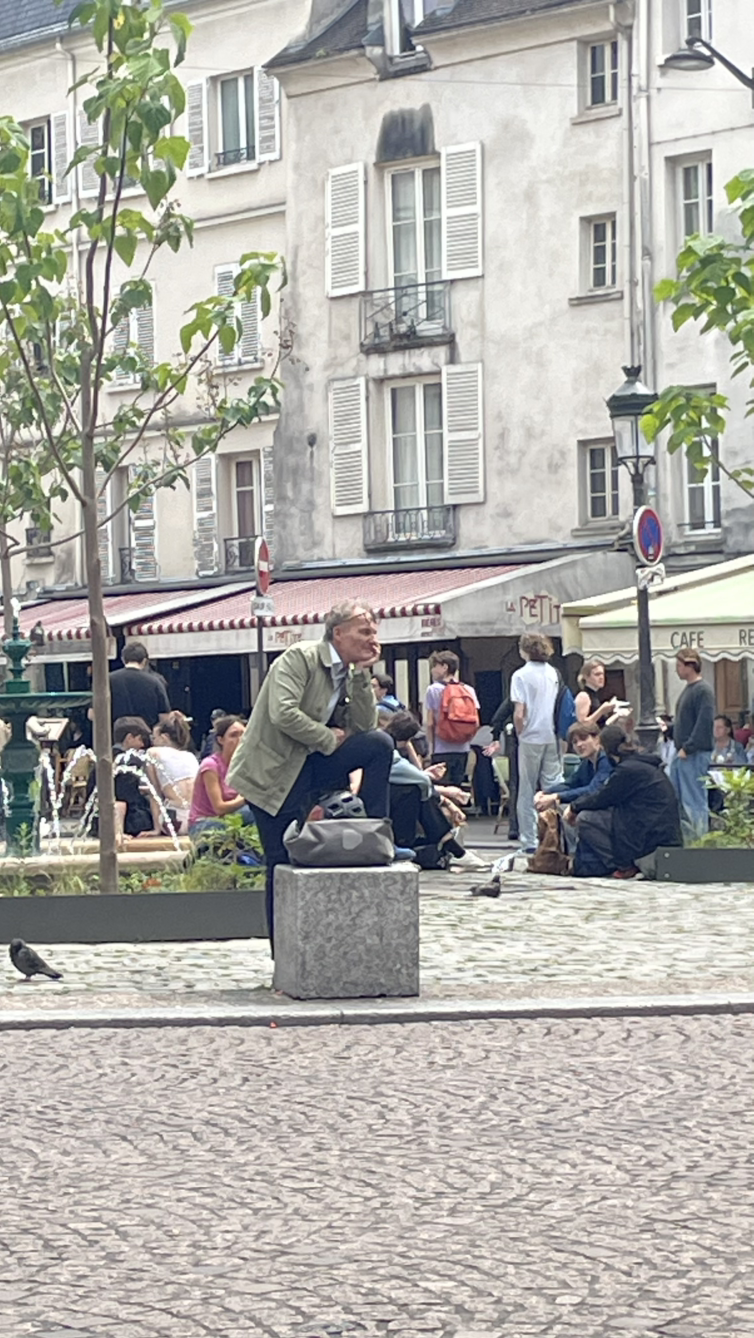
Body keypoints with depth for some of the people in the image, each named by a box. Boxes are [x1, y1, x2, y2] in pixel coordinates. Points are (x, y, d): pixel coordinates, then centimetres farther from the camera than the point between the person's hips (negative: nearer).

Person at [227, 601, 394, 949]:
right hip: (273, 773, -7)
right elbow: (283, 714, -27)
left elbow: (363, 726, -1)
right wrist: (328, 738, -17)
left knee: (379, 743, -10)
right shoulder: (299, 658, -14)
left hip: (312, 767, 7)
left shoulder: (351, 674, 9)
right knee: (284, 865, -5)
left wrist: (362, 676, -8)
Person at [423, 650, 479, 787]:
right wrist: (467, 739, 14)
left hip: (442, 750, -4)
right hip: (463, 749, 4)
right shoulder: (469, 690, 6)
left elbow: (429, 723, -7)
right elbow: (476, 722, 4)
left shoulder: (433, 690, -5)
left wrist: (431, 746, 2)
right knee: (457, 786, 11)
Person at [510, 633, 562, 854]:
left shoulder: (521, 675, -9)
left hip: (531, 738, -4)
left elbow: (519, 714, -14)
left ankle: (530, 842, 5)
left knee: (527, 792, 4)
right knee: (554, 787, 8)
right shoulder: (553, 673, 5)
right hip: (552, 737, 4)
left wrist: (520, 733, 1)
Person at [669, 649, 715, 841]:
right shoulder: (688, 689, 16)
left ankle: (700, 838, -3)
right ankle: (685, 838, 15)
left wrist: (687, 748, -20)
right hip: (682, 753, 10)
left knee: (694, 800, -7)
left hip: (695, 754, -10)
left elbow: (704, 724, -20)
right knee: (677, 799, 10)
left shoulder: (703, 691, -13)